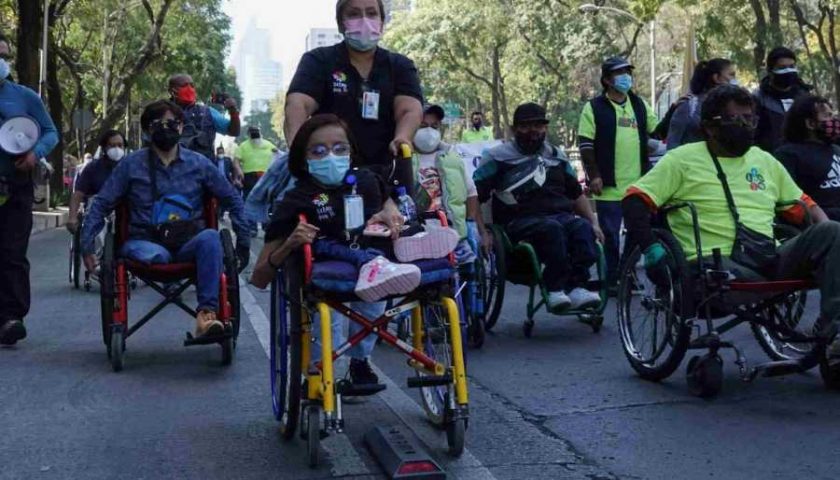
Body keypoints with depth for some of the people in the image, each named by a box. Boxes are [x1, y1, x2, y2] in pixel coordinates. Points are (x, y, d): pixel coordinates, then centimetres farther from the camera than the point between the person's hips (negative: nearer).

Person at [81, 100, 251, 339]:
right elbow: (101, 204, 13)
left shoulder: (199, 164, 14)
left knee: (210, 237, -36)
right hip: (146, 242, -1)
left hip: (189, 242, 1)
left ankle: (207, 314, -43)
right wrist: (86, 245, 1)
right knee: (155, 255, -39)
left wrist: (243, 242, 10)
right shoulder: (131, 164, 12)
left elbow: (233, 200, 19)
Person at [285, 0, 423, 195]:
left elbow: (410, 109, -7)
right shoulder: (318, 61, 4)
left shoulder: (400, 66, 10)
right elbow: (298, 104, -13)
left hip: (387, 174, 2)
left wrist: (401, 139, -32)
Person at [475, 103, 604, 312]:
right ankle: (556, 287, -38)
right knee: (552, 229, -36)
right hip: (520, 221, -4)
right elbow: (475, 196, 1)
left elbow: (577, 194, 29)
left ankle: (575, 285, -37)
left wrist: (594, 222, 16)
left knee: (583, 227, -28)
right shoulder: (499, 157, 9)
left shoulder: (556, 155, 24)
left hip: (560, 215, 4)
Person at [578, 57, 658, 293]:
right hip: (609, 186, -5)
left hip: (638, 185, 5)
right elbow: (585, 144, -6)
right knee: (610, 235, 1)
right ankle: (612, 280, 11)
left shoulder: (640, 105, 13)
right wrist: (594, 175, -12)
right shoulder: (595, 107, -3)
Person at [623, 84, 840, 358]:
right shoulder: (683, 159, 10)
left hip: (769, 260, 5)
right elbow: (635, 201, 2)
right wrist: (651, 249, -12)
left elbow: (803, 206, 30)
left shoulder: (764, 160, 27)